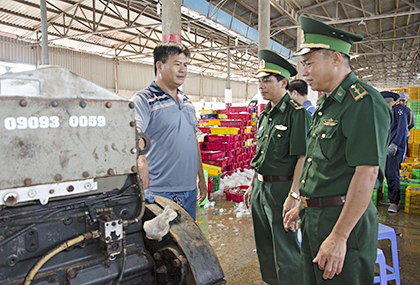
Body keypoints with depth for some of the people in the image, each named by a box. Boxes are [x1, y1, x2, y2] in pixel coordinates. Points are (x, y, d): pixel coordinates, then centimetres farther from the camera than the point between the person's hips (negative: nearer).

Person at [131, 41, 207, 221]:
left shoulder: (187, 102, 15)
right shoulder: (144, 99, -8)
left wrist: (201, 179, 19)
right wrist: (140, 161, -45)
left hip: (189, 190, 7)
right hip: (159, 192, -7)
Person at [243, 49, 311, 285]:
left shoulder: (297, 113, -13)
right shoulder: (266, 114, 12)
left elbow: (302, 157, -18)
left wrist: (294, 195, -23)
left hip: (281, 188, -8)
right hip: (260, 186, 9)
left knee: (286, 251, 4)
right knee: (264, 247, 20)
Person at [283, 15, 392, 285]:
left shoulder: (364, 101, -17)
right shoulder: (327, 103, 14)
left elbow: (367, 173, -24)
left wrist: (338, 236, -24)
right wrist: (302, 207, 18)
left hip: (345, 220, -9)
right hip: (313, 217, 9)